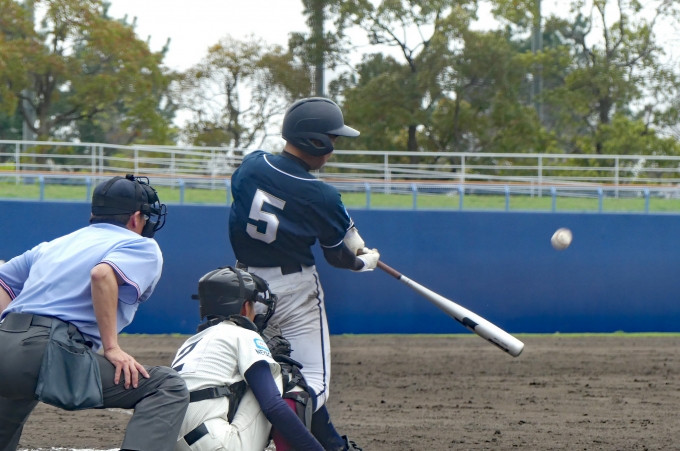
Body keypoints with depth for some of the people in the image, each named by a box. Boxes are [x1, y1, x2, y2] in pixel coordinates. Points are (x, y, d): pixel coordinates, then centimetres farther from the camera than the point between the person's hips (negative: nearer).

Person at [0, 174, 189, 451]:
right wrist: (111, 347, -12)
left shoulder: (55, 245, 31)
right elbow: (102, 275, -13)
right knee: (168, 388, -5)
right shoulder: (143, 248, 9)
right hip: (51, 355, -7)